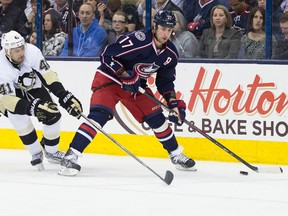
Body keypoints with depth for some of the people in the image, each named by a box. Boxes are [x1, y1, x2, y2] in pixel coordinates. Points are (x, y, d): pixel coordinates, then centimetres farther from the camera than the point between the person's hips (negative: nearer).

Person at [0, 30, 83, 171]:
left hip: (32, 87, 4)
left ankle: (51, 151, 14)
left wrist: (64, 96, -31)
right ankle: (36, 153, -12)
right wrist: (33, 107, -55)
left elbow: (47, 75, -23)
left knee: (52, 114, -13)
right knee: (19, 115, -31)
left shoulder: (32, 51, -30)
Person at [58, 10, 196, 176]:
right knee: (99, 115, -24)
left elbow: (165, 81, 9)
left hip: (136, 85, 7)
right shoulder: (138, 40, -28)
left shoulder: (170, 54, -4)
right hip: (109, 78, -7)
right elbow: (108, 55, -25)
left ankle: (176, 155, 27)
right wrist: (126, 75, -25)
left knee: (156, 117, 6)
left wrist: (174, 102, -3)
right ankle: (71, 157, -27)